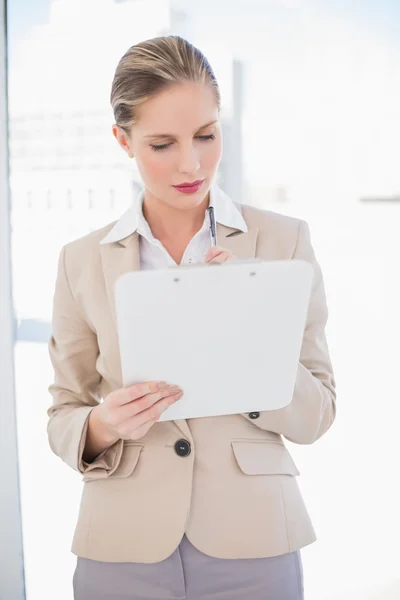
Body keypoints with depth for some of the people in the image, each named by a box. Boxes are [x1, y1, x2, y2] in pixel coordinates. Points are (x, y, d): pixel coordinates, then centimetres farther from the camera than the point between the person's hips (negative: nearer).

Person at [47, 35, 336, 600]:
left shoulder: (284, 240, -4)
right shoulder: (82, 260, -1)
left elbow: (314, 417, -3)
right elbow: (63, 419, 4)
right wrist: (103, 426, -18)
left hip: (252, 542, 0)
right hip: (125, 551, 1)